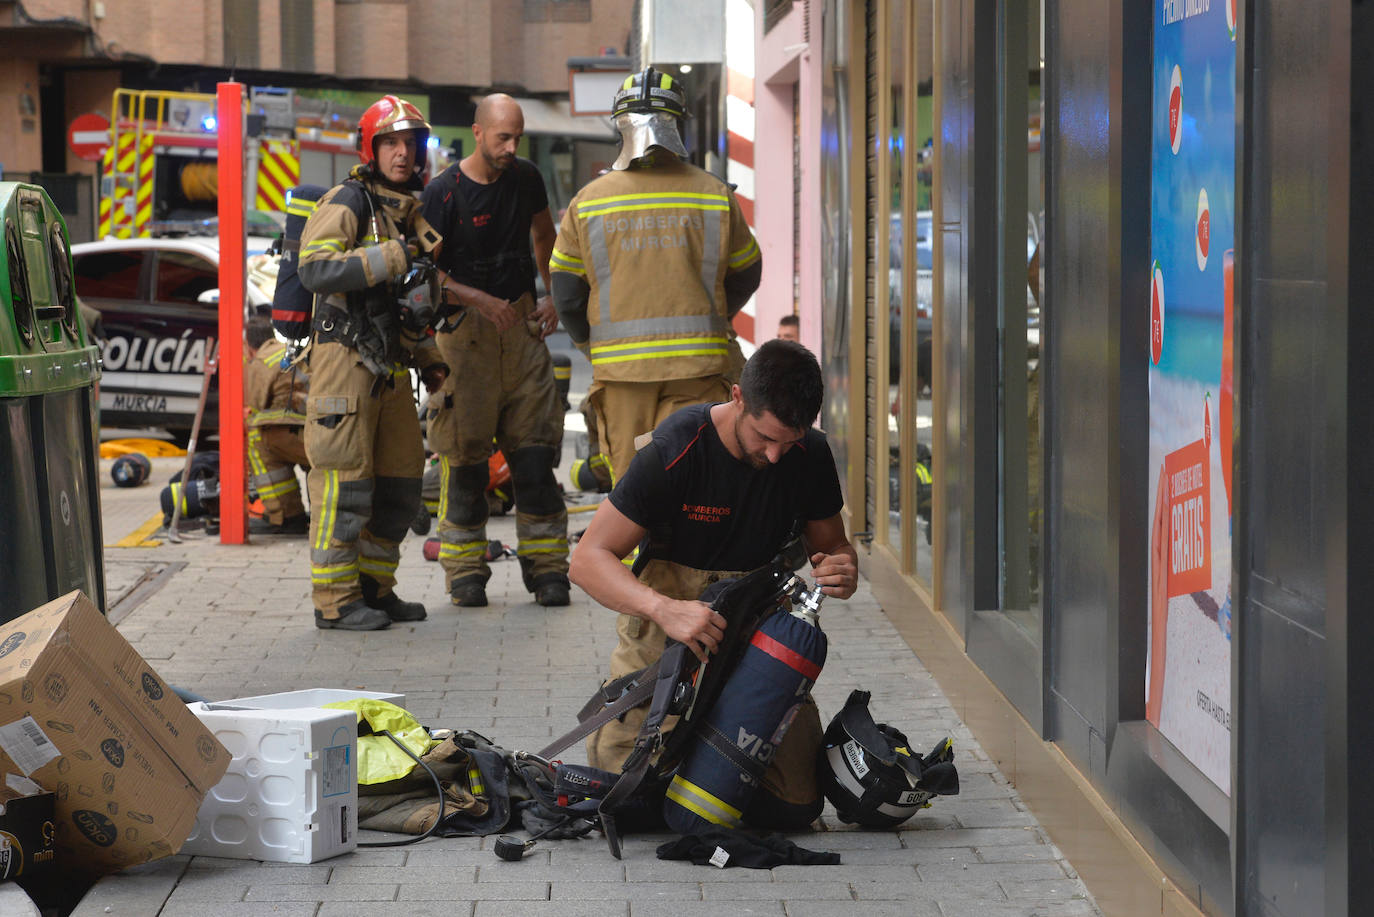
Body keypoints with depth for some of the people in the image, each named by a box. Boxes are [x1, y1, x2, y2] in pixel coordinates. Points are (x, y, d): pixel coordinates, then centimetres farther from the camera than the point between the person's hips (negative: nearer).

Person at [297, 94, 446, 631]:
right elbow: (315, 269, -23)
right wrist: (391, 258, -27)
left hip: (391, 366, 9)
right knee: (345, 483, -7)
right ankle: (335, 601, -3)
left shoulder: (410, 213, 19)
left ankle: (374, 587, 21)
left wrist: (428, 357, 22)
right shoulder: (346, 203, -8)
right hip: (347, 359, -9)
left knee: (401, 482, 10)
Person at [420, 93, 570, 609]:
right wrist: (481, 300, -19)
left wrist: (554, 297, 15)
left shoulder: (526, 179, 6)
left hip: (522, 321, 4)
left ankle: (546, 567, 6)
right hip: (466, 329, -4)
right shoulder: (444, 193, -9)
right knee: (465, 454, -3)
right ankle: (466, 571, 5)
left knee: (535, 450, 1)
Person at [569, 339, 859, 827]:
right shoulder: (675, 451, -21)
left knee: (798, 804, -8)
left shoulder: (810, 456, -7)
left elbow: (831, 543, 10)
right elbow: (589, 559, -22)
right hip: (667, 616, -3)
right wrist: (665, 610, -40)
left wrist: (842, 570, -17)